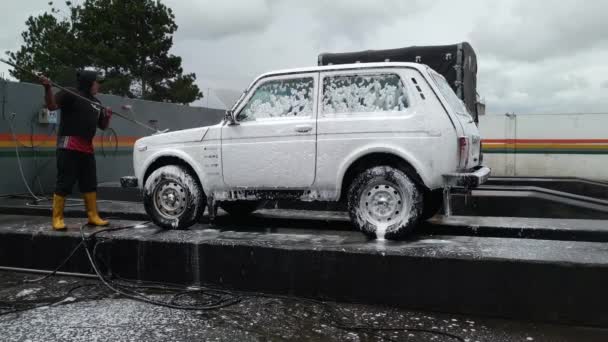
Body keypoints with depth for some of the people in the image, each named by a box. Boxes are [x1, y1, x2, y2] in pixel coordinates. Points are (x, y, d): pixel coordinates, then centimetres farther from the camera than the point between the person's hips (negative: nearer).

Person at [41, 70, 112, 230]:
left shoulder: (96, 102, 19)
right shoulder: (70, 94, -4)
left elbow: (103, 126, 23)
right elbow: (52, 106, -17)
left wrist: (107, 117, 2)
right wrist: (48, 88, -33)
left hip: (87, 148, 8)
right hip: (69, 146, -8)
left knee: (90, 183, 9)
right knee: (64, 182, -7)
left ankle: (93, 216, 17)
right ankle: (57, 218, -1)